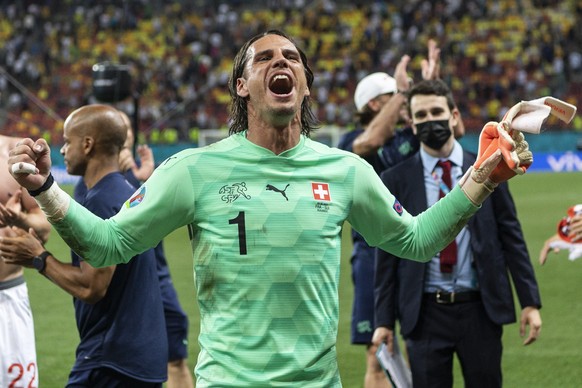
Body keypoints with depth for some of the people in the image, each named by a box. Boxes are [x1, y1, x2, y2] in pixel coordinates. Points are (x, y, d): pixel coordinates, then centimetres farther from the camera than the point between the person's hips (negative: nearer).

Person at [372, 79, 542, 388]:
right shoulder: (395, 180, 3)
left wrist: (530, 302, 0)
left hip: (480, 310, 1)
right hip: (424, 313, -1)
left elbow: (511, 237, 5)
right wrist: (384, 320, 1)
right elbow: (387, 255, 4)